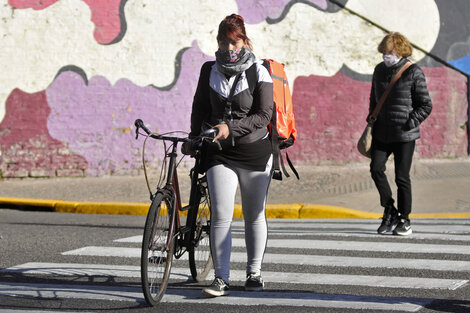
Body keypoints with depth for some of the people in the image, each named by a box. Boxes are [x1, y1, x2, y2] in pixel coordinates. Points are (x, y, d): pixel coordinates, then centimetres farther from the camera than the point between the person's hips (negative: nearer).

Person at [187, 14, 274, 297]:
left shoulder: (260, 73, -6)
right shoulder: (209, 71, 5)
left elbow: (264, 115, -12)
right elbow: (200, 107, 17)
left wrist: (230, 127, -22)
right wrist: (194, 139, 14)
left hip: (255, 152, -1)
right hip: (220, 153, 2)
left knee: (255, 216, 11)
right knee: (221, 215, -9)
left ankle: (254, 272, 25)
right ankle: (221, 278, -7)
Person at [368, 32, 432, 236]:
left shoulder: (413, 73, -6)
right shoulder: (380, 70, 10)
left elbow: (426, 105, -4)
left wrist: (409, 124, -13)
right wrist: (372, 121, 12)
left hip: (404, 135, -5)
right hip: (382, 133, 5)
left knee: (402, 177, -2)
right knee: (376, 168, -9)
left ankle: (404, 219, 12)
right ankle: (389, 211, 9)